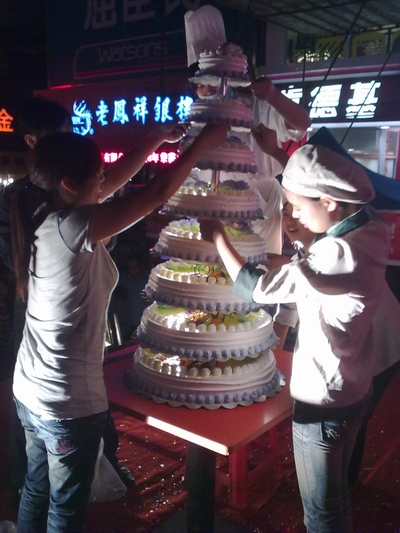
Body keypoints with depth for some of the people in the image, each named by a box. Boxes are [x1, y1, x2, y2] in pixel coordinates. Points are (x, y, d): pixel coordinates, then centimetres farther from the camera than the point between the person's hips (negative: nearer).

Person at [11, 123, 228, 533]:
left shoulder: (46, 220, 0)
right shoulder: (73, 227, -25)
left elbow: (116, 181, 9)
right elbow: (158, 192, -21)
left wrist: (157, 137, 13)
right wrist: (203, 143, -9)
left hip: (29, 390, 8)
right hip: (69, 401, -8)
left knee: (36, 491, 25)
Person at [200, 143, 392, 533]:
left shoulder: (339, 253, -31)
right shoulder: (367, 230, -3)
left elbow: (255, 288, -24)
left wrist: (218, 238, -10)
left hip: (323, 400, -9)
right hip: (351, 389, 9)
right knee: (335, 495, 29)